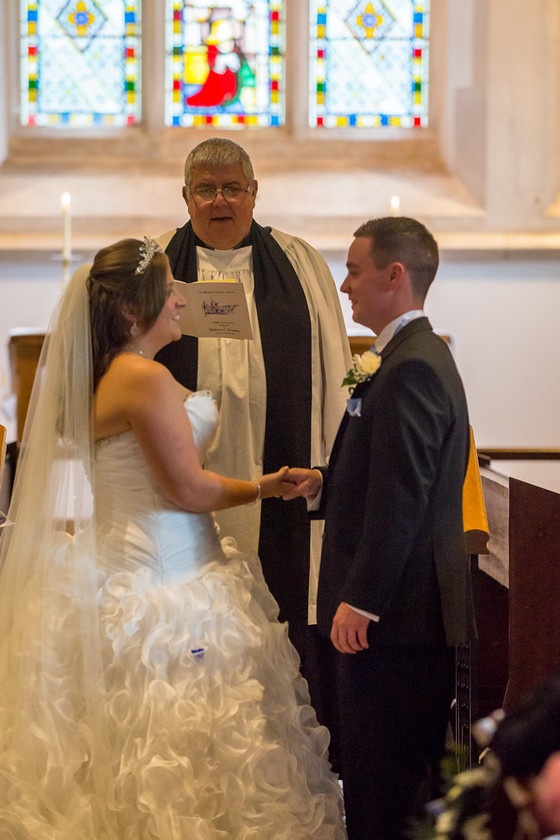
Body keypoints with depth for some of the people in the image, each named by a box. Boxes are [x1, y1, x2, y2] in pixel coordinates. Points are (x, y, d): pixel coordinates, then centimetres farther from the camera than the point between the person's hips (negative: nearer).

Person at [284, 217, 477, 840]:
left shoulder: (409, 368, -17)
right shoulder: (418, 356, 16)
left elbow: (401, 496, -23)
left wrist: (360, 599, -22)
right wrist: (326, 482, 11)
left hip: (395, 608, -11)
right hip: (412, 607, 11)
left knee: (385, 773, -4)